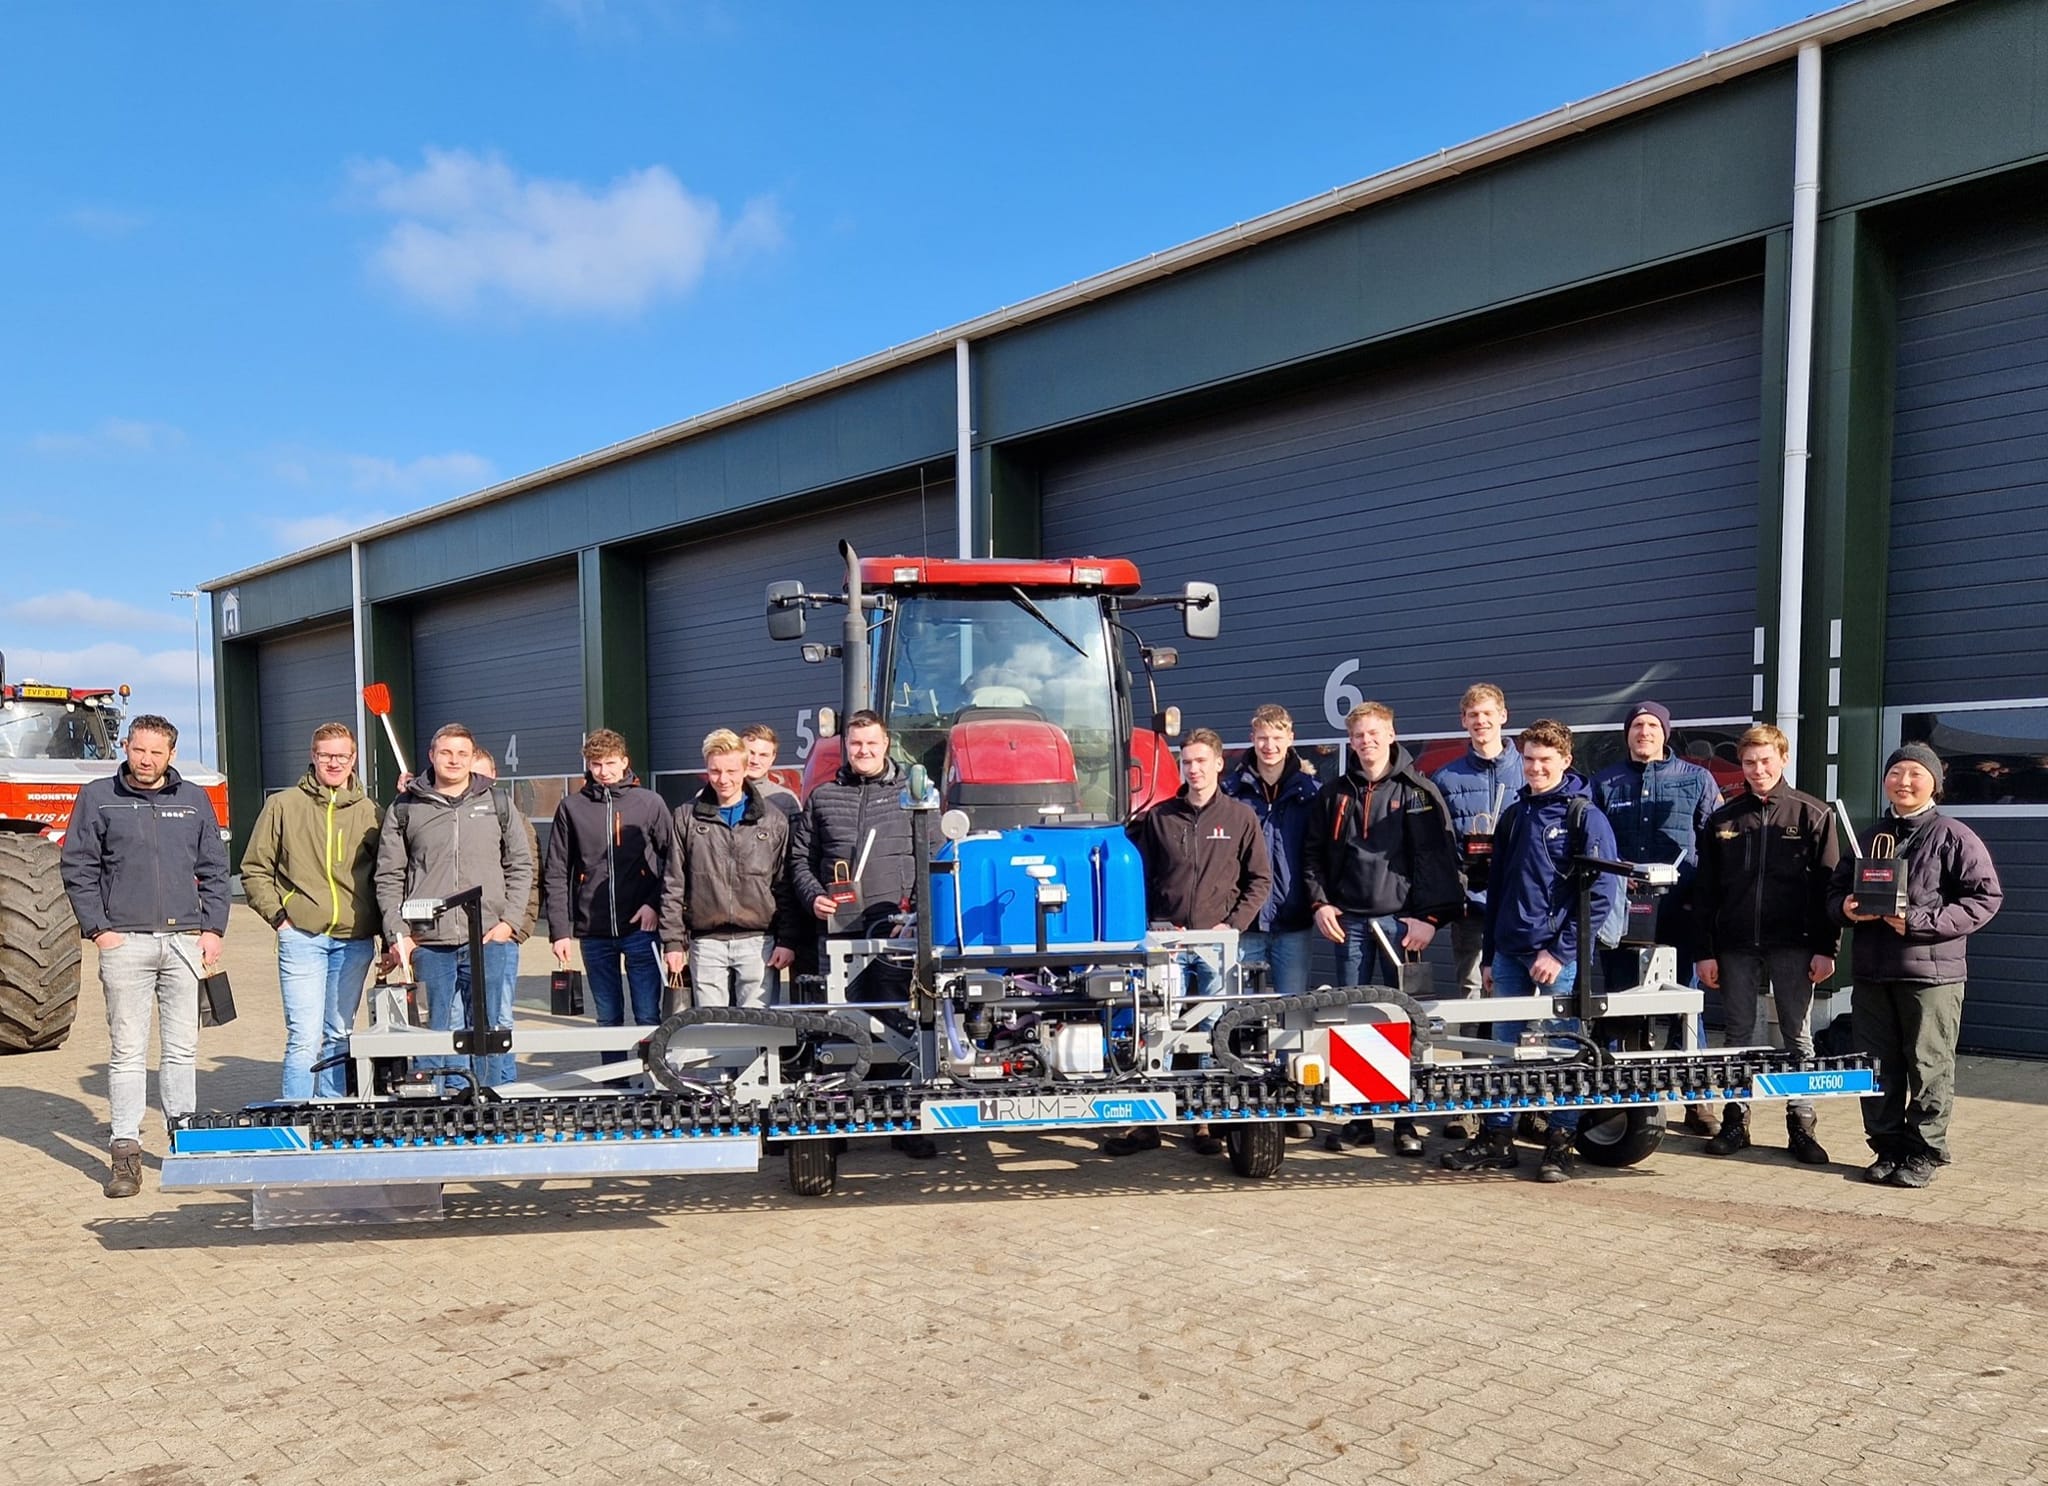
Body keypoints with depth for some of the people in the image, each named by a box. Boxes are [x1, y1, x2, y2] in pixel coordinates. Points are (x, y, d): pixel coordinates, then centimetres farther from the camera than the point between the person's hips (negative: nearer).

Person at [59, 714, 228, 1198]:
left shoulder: (194, 800, 11)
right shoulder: (98, 797, 5)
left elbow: (214, 869, 13)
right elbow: (77, 868, 4)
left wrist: (213, 928, 5)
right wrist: (98, 928, -4)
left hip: (185, 940, 2)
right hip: (125, 941, -2)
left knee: (182, 1048, 7)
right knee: (127, 1050, -1)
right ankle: (125, 1149, 6)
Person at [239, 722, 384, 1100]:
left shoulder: (371, 813, 10)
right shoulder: (283, 805, 4)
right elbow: (254, 870, 6)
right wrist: (277, 915, -4)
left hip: (355, 941, 3)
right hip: (301, 937, -3)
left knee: (339, 1036, 12)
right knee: (304, 1037, -8)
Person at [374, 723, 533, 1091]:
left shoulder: (497, 805, 10)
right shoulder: (405, 809, 9)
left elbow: (520, 867, 10)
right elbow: (389, 877, 8)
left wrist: (510, 921, -1)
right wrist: (397, 933, -2)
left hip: (491, 941, 0)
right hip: (430, 945, 0)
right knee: (443, 1030, 5)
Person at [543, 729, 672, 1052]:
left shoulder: (650, 803, 3)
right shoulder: (571, 807, 6)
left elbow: (672, 859, 4)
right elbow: (555, 874, 6)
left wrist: (655, 904, -9)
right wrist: (559, 931, 1)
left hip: (641, 929, -2)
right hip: (594, 932, 2)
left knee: (648, 1017, 0)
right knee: (607, 1019, 10)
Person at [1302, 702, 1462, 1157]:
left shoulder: (1418, 792, 0)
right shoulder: (1334, 794, 12)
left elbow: (1438, 857, -4)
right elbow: (1315, 854, 15)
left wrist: (1429, 916, -11)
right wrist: (1320, 903, 2)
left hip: (1401, 918, -3)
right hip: (1349, 920, 3)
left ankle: (1405, 1120, 9)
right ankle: (1357, 1116, 12)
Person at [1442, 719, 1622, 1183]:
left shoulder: (1585, 816, -4)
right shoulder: (1513, 816, 14)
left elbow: (1601, 893, -10)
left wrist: (1560, 951, -15)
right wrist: (1490, 955, 15)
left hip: (1559, 954, -6)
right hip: (1510, 953, 6)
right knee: (1503, 1049, 9)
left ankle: (1559, 1146, 11)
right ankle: (1496, 1141, 17)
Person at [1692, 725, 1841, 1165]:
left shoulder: (1813, 815, 2)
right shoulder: (1722, 820, 9)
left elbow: (1828, 885, 0)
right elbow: (1704, 892, 8)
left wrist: (1826, 947, -6)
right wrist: (1705, 951, 3)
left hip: (1793, 946, -2)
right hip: (1736, 946, 2)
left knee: (1798, 1038, 4)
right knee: (1738, 1037, 7)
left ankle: (1801, 1125, 12)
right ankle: (1735, 1122, 15)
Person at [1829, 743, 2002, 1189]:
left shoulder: (1953, 836, -2)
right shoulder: (1871, 836, 15)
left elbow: (1985, 897, -8)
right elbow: (1837, 888, 21)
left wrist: (1921, 921, -16)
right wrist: (1846, 908, -3)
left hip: (1931, 972, -5)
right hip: (1871, 972, 5)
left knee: (1929, 1068, 1)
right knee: (1878, 1067, 9)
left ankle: (1924, 1152, 12)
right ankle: (1887, 1148, 19)